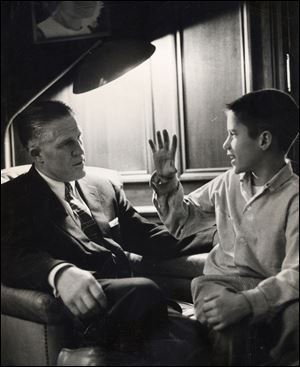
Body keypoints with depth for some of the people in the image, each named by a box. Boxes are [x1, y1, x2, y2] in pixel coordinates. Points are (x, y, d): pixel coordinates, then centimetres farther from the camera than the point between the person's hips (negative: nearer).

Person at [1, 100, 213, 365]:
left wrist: (215, 237, 10)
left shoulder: (104, 183, 21)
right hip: (80, 305, -4)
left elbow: (141, 235, 23)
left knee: (189, 334, -26)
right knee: (144, 291, -34)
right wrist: (60, 273, -34)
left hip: (125, 302, 5)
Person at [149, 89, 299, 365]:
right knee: (229, 331, -34)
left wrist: (247, 302, -34)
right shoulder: (227, 183, 9)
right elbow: (181, 224, 22)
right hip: (223, 281, 2)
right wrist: (167, 181, 7)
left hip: (272, 292, -2)